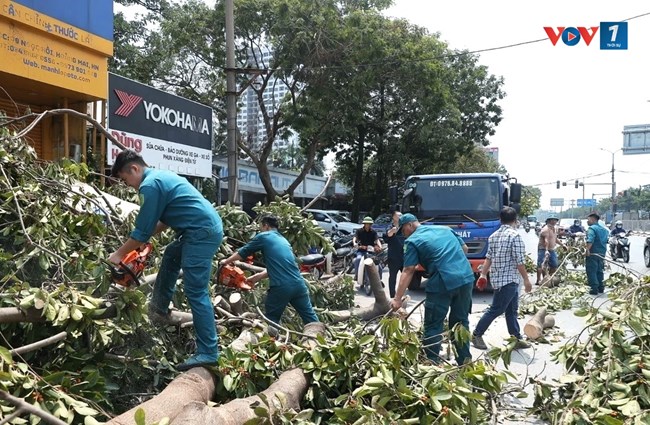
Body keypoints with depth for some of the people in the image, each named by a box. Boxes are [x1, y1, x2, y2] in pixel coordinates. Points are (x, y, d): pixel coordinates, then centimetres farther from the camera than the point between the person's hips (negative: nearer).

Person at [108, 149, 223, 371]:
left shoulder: (149, 185, -9)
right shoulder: (161, 176, 22)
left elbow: (142, 231, -6)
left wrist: (119, 254, 7)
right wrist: (144, 238, 24)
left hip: (201, 233, -11)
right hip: (209, 228, 11)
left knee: (196, 293, -8)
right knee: (171, 254, 30)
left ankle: (208, 353, -5)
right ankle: (160, 310, 35)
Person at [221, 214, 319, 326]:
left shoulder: (263, 237, 6)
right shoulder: (283, 240, 24)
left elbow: (242, 253, 15)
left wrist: (226, 261, 31)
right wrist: (258, 276, 33)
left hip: (281, 287, -5)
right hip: (298, 283, 6)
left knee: (272, 320, 15)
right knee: (310, 318, 12)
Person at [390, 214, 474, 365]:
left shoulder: (412, 241, 1)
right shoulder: (445, 228, 19)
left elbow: (408, 271, -6)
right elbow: (464, 248, 25)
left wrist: (397, 299, -7)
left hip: (443, 283, -6)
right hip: (466, 278, 6)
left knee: (433, 326, 4)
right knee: (461, 322, 17)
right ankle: (465, 362, 22)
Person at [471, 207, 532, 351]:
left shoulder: (493, 236, 9)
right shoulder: (515, 236, -13)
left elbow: (488, 258, 9)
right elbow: (520, 261, -14)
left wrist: (483, 275, 12)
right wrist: (526, 279, -8)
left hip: (497, 278, 8)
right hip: (509, 279, -8)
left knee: (511, 310, 14)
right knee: (496, 309, -2)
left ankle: (516, 339, 18)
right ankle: (476, 334, 5)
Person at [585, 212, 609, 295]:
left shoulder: (592, 228, -10)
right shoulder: (604, 229, 17)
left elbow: (590, 240, -26)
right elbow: (606, 240, 22)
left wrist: (587, 249, -30)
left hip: (593, 254, -8)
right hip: (602, 253, 8)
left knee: (591, 271, -4)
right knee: (599, 271, 17)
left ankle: (594, 289, -9)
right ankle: (601, 287, 22)